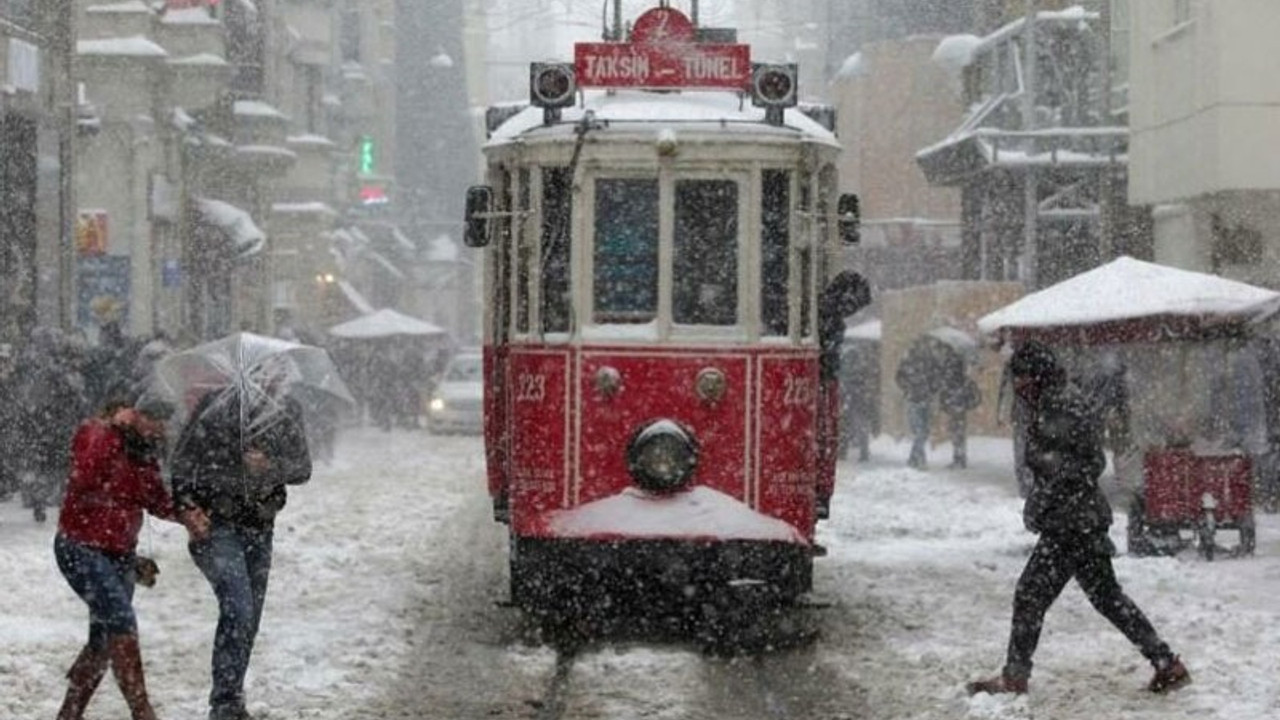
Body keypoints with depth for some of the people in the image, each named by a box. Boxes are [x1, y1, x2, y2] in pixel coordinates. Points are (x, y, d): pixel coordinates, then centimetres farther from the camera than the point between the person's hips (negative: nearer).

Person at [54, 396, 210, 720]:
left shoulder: (145, 453, 6)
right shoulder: (96, 434, -15)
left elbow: (155, 499, 14)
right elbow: (84, 479, -32)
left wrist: (185, 516, -5)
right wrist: (116, 430, -31)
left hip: (120, 554, 8)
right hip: (81, 548, -8)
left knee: (104, 637, 11)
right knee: (121, 620, -20)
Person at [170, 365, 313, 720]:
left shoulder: (289, 414, -9)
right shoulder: (213, 414, -21)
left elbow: (302, 471, -1)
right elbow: (182, 471, -13)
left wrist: (271, 464, -20)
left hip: (258, 524, 5)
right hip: (215, 526, -5)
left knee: (249, 617, 8)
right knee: (237, 608, -20)